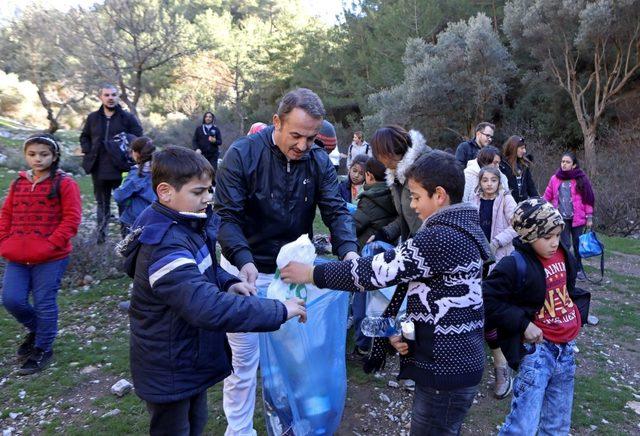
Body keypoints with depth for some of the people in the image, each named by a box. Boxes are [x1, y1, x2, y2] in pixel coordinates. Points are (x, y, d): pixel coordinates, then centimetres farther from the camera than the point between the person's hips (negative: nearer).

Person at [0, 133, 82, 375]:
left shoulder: (64, 183, -6)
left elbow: (71, 218, -10)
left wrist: (51, 243, -16)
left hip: (50, 258, -5)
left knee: (44, 303, 3)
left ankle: (43, 348, 24)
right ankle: (36, 329, 32)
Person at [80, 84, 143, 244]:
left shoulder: (128, 118, -2)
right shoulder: (93, 118, 10)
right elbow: (84, 137, 21)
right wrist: (88, 152, 4)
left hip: (120, 169, -4)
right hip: (98, 169, 4)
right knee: (101, 202, 15)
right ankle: (101, 234, 27)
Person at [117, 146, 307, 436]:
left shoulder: (188, 224, -2)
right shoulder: (165, 247, -33)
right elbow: (208, 306, -43)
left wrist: (228, 283, -7)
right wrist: (279, 311, -37)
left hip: (191, 358, 8)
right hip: (170, 372, -8)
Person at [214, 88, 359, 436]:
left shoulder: (319, 161, -6)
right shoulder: (242, 154, -17)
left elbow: (336, 210, -10)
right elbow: (226, 216, -20)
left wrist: (349, 249, -30)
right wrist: (243, 260, -36)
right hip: (247, 269, -3)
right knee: (244, 355, 8)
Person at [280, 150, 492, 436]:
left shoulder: (442, 238, -24)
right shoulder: (462, 230, 8)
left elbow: (379, 270, -23)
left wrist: (312, 274, -14)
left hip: (445, 369, -10)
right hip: (458, 362, 10)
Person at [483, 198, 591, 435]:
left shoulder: (562, 254, 3)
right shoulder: (515, 265, -19)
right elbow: (488, 299, -18)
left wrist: (579, 311, 8)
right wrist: (523, 324, -19)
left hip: (567, 348, 7)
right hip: (538, 347, -7)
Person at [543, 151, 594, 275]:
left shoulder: (581, 178, -4)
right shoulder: (555, 178, 1)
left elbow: (588, 198, -1)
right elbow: (547, 197, 8)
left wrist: (589, 217, -2)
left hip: (577, 218, 0)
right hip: (561, 218, 1)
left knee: (577, 244, 10)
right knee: (565, 244, 0)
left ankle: (579, 268, 26)